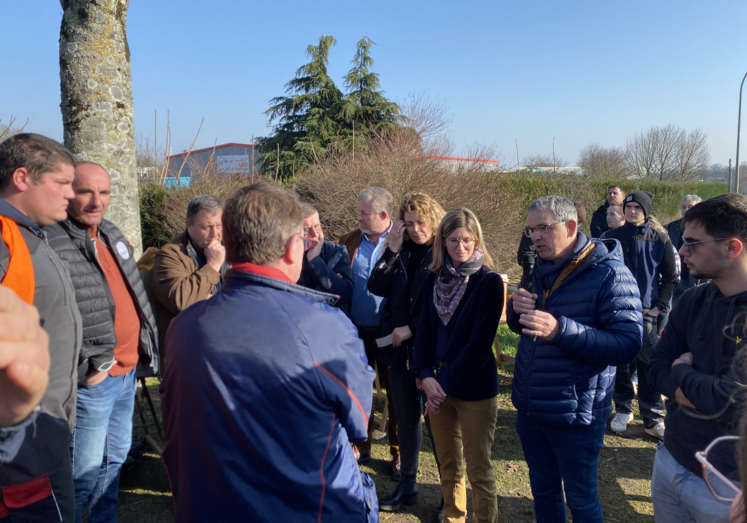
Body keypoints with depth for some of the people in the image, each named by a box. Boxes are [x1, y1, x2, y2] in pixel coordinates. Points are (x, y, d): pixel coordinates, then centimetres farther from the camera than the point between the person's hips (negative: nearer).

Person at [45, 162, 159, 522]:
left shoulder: (110, 232, 9)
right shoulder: (50, 242, -18)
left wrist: (146, 347, 13)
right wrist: (85, 367, -20)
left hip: (127, 372, 8)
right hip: (93, 378, -8)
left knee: (116, 456, 22)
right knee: (87, 472, 4)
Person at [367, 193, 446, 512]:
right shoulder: (401, 252, 5)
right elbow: (376, 288, -3)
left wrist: (411, 329, -12)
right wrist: (392, 250, -11)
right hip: (399, 347, 5)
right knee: (406, 418, 16)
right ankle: (408, 485, 32)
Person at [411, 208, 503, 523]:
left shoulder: (489, 282, -10)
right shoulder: (435, 278, 5)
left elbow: (480, 342, -15)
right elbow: (425, 329, 2)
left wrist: (446, 382, -16)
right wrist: (426, 376, -11)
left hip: (474, 387, -5)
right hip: (437, 382, 5)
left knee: (479, 469, 7)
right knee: (448, 465, 18)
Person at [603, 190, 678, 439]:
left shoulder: (660, 239, 1)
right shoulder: (611, 238, 0)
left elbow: (670, 277, 7)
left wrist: (659, 306, -1)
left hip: (646, 312, 0)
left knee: (649, 365, 2)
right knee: (620, 363, 8)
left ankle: (653, 418, 14)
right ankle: (623, 410, 24)